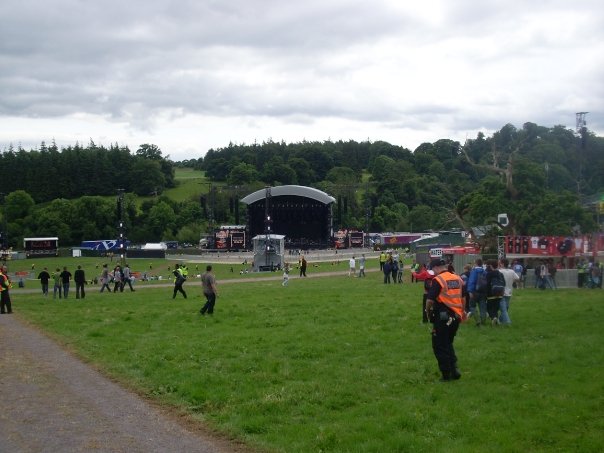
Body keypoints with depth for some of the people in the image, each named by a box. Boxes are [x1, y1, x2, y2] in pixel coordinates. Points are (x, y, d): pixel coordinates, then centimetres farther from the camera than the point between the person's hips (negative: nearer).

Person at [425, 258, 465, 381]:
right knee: (448, 343, 21)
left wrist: (428, 311, 2)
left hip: (442, 317, -7)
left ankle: (446, 374, 6)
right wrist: (462, 311, 28)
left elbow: (430, 300, -17)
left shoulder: (438, 280, -14)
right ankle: (454, 368, 9)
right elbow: (463, 298, 15)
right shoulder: (458, 279, 7)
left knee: (440, 346, 5)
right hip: (456, 316, 7)